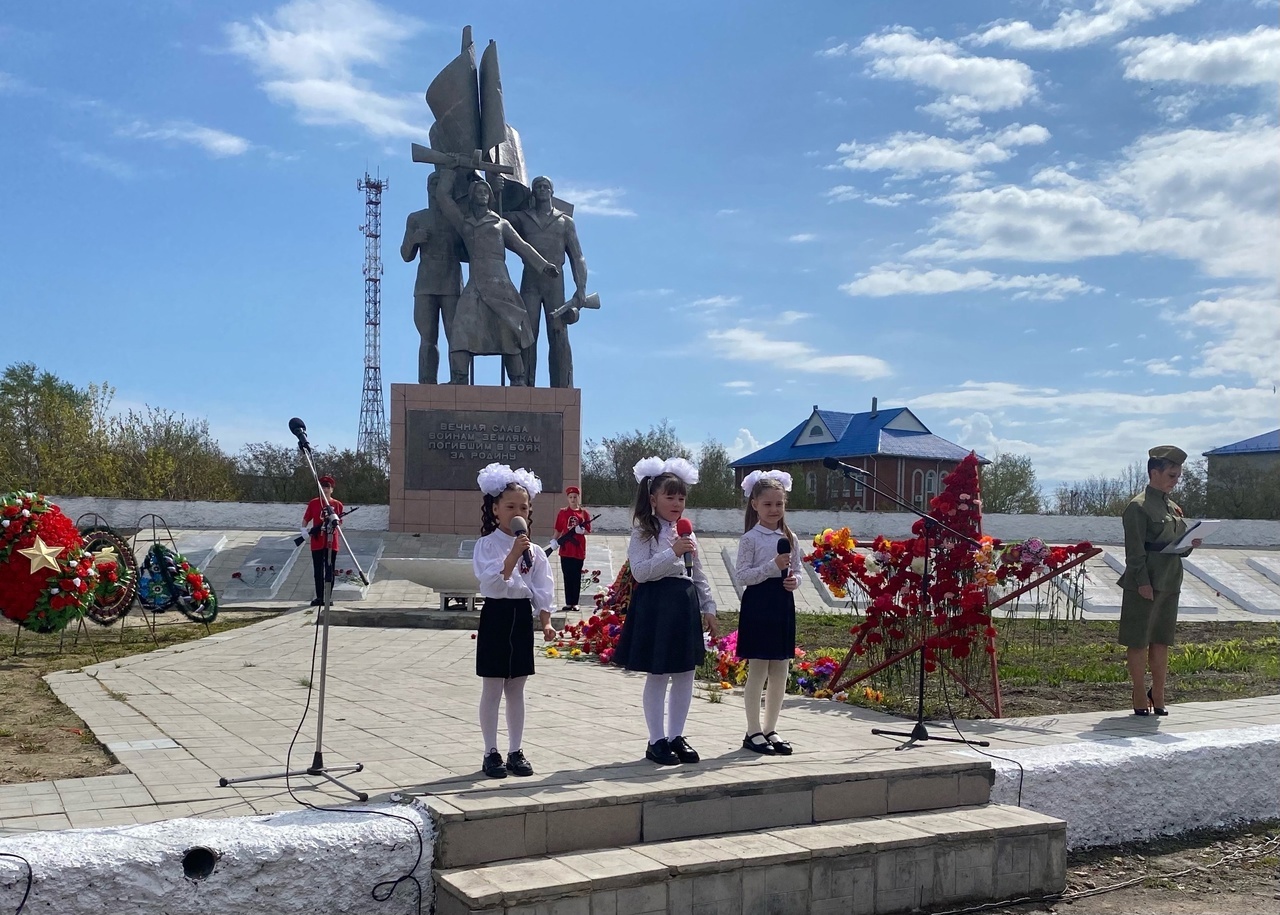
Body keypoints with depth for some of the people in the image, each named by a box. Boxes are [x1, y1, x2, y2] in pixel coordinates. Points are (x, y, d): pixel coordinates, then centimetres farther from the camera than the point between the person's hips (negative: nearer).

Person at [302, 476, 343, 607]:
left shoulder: (337, 504, 6)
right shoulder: (313, 503, 4)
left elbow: (339, 522, 10)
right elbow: (305, 520, 7)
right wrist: (305, 530, -12)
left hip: (332, 543, 0)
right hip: (317, 542, 0)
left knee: (330, 571, 3)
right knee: (318, 571, 3)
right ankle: (319, 597, 9)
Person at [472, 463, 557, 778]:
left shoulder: (534, 551, 6)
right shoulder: (487, 544, -8)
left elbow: (543, 589, 5)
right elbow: (493, 581, -21)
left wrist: (546, 622, -5)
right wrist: (513, 554, -30)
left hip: (522, 616, 4)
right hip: (497, 615, -4)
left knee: (516, 690, 12)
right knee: (492, 690, 3)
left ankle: (516, 751, 20)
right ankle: (491, 753, 12)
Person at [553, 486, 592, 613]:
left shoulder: (584, 513, 3)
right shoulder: (563, 513, 4)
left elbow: (588, 531, 4)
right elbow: (558, 531, 6)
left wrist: (581, 531, -16)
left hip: (579, 550, 0)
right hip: (565, 550, 0)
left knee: (577, 577, 3)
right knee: (567, 577, 4)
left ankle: (575, 603, 9)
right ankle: (568, 603, 8)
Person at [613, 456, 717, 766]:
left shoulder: (687, 533, 13)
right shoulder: (643, 533, -5)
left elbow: (699, 575, 16)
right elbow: (640, 571, -16)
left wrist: (709, 607, 12)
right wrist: (672, 552, -21)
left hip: (685, 604, 6)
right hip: (655, 603, -6)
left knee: (685, 674, 8)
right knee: (658, 675, 0)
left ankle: (676, 737, 20)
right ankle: (657, 741, 10)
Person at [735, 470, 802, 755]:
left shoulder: (789, 538, 10)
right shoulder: (750, 538, -6)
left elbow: (797, 570, 16)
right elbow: (742, 576, -12)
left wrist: (794, 580, -7)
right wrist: (772, 566, -21)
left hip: (783, 604, 6)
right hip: (758, 604, -6)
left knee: (780, 673, 9)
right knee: (757, 672, -1)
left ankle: (770, 729, 20)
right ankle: (753, 732, 8)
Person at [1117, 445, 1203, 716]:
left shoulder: (1173, 508, 16)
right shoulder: (1138, 506, -9)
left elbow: (1179, 547, 21)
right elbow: (1135, 549, -14)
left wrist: (1190, 545, 0)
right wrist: (1142, 582, -19)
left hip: (1170, 582, 8)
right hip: (1145, 584, -8)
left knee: (1162, 640, 12)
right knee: (1139, 641, 1)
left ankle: (1158, 697, 21)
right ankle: (1140, 698, 8)